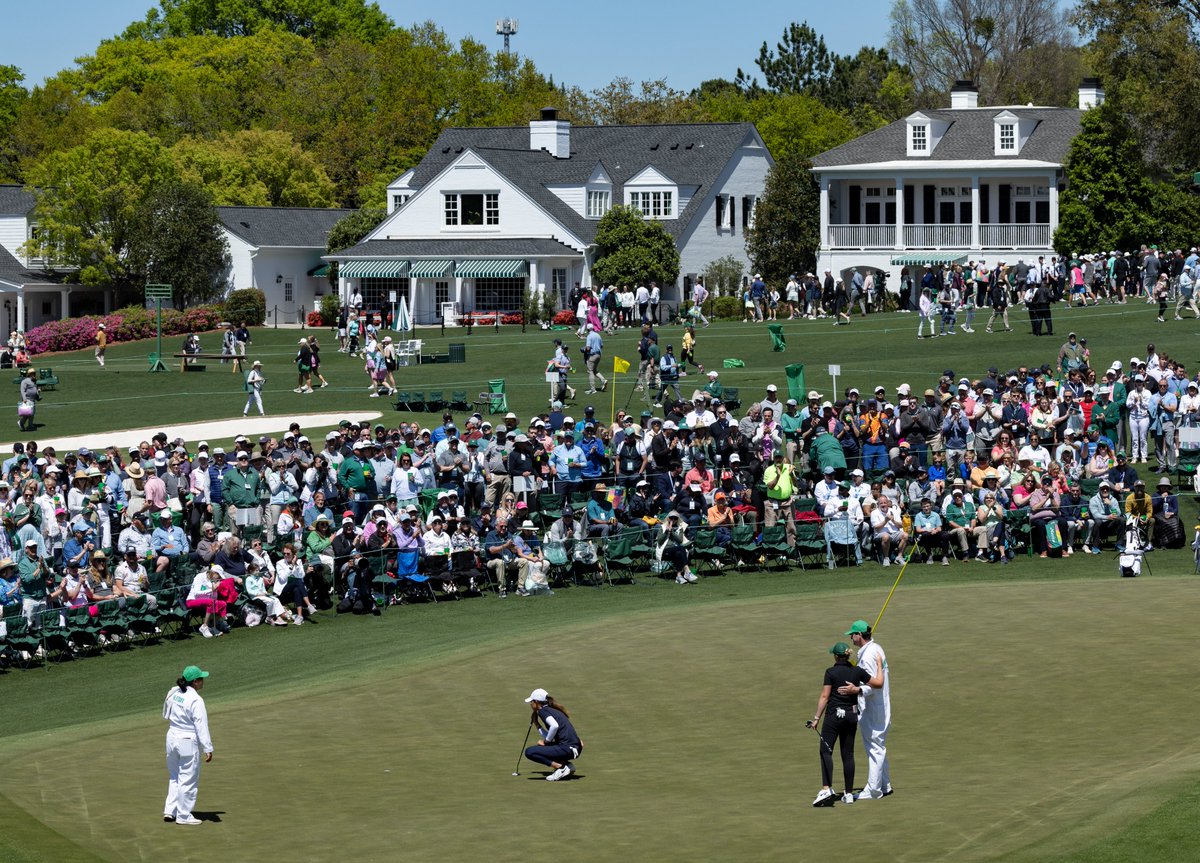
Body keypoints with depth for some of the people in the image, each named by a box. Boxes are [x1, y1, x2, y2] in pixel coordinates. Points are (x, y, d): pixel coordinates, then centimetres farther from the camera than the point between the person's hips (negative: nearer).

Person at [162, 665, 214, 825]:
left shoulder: (173, 693, 1)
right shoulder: (195, 700, -20)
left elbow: (166, 715, 16)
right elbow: (201, 726, -20)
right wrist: (208, 749, -17)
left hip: (172, 738, 7)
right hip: (188, 742, -7)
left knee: (174, 777, 21)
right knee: (188, 779, 5)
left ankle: (170, 811, 20)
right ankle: (183, 815, 12)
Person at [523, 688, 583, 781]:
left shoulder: (543, 711, -4)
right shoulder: (553, 710, 23)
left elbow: (555, 726, -23)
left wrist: (546, 741, -9)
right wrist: (536, 723, 25)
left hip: (567, 749, -9)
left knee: (529, 752, -8)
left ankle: (560, 767, -11)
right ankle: (565, 764, 12)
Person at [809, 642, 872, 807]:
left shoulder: (831, 672, -11)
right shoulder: (857, 671, 1)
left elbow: (824, 697, -11)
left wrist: (816, 718, -7)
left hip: (834, 714, -5)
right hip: (851, 715, 5)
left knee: (826, 751, -4)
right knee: (848, 754, 9)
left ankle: (826, 789, -21)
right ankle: (849, 793, 9)